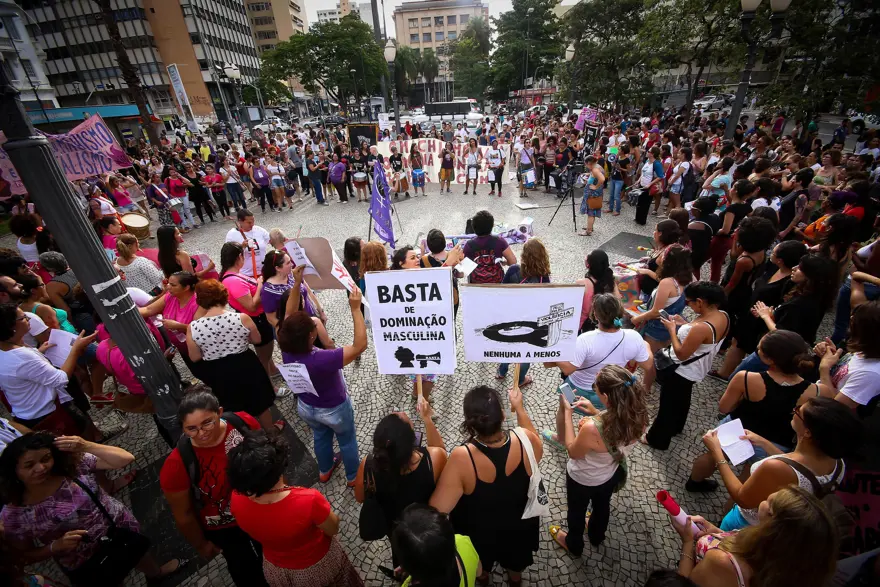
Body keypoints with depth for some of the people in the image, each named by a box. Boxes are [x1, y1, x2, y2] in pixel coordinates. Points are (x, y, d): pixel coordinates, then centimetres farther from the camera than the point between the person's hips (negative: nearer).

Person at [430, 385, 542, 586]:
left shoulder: (462, 458, -40)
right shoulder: (524, 439, -32)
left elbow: (438, 509, -33)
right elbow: (536, 448, -7)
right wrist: (519, 408, -4)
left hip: (479, 532, -1)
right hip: (519, 524, 2)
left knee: (480, 564, 36)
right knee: (516, 558, 38)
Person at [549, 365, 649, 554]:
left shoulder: (592, 428, -45)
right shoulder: (639, 417, -27)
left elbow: (572, 452, -23)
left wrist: (566, 412, -22)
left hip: (582, 479, -5)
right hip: (612, 474, 5)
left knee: (577, 511, 28)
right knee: (602, 505, 36)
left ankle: (574, 544, 58)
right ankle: (597, 536, 67)